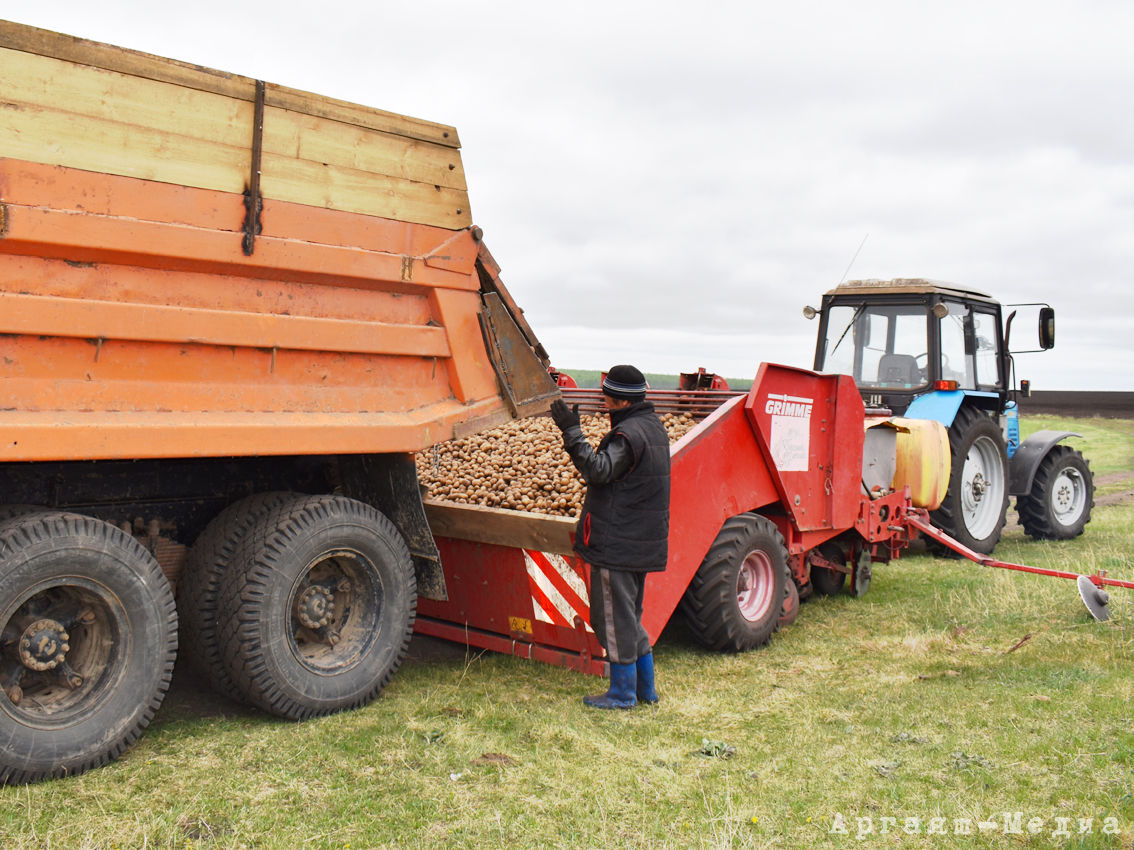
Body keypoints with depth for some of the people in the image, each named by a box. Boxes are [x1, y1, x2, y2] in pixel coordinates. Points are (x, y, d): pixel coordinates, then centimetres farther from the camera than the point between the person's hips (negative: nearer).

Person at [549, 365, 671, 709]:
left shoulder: (628, 433, -18)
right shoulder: (654, 426, 13)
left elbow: (599, 470, -29)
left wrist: (572, 432, -28)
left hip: (617, 541, -10)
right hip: (642, 540, 10)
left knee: (614, 616, 1)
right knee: (630, 615, 19)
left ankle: (622, 692, 11)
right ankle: (645, 687, 26)